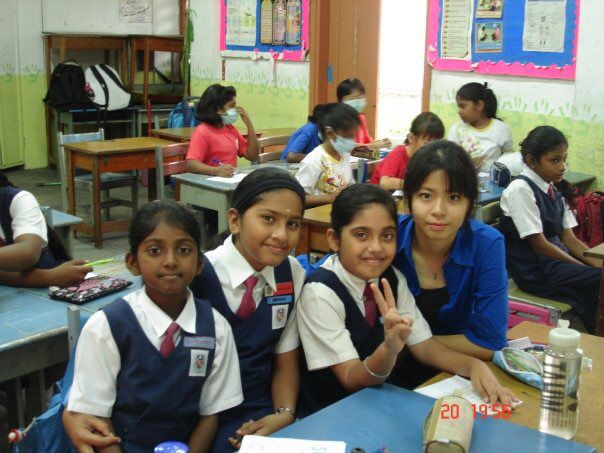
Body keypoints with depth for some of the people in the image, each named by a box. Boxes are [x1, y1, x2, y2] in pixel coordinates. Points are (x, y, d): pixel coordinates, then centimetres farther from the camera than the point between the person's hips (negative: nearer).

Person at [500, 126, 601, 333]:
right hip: (534, 270, -7)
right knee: (596, 280, -22)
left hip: (557, 257, 7)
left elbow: (569, 238, 8)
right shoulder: (520, 189, -13)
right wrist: (584, 268, -11)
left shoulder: (556, 190, 10)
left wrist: (597, 263, -7)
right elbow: (539, 244, -14)